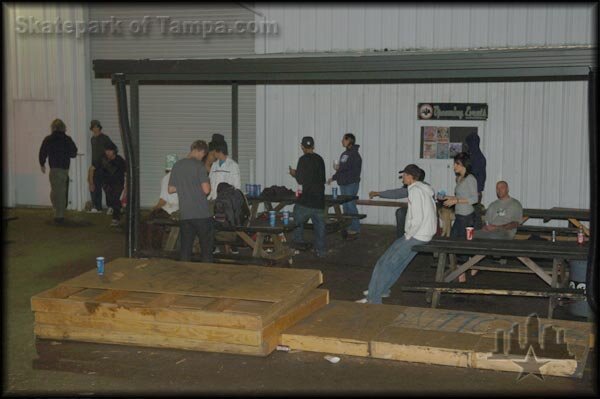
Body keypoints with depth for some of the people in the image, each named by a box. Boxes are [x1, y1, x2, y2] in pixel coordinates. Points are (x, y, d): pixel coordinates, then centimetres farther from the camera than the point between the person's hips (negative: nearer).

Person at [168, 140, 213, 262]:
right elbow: (206, 190, -15)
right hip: (201, 214, -5)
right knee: (206, 249, 5)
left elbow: (171, 190, 12)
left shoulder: (177, 165, 8)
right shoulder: (199, 165, -9)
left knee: (185, 249, 8)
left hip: (184, 214, 5)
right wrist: (208, 183, 6)